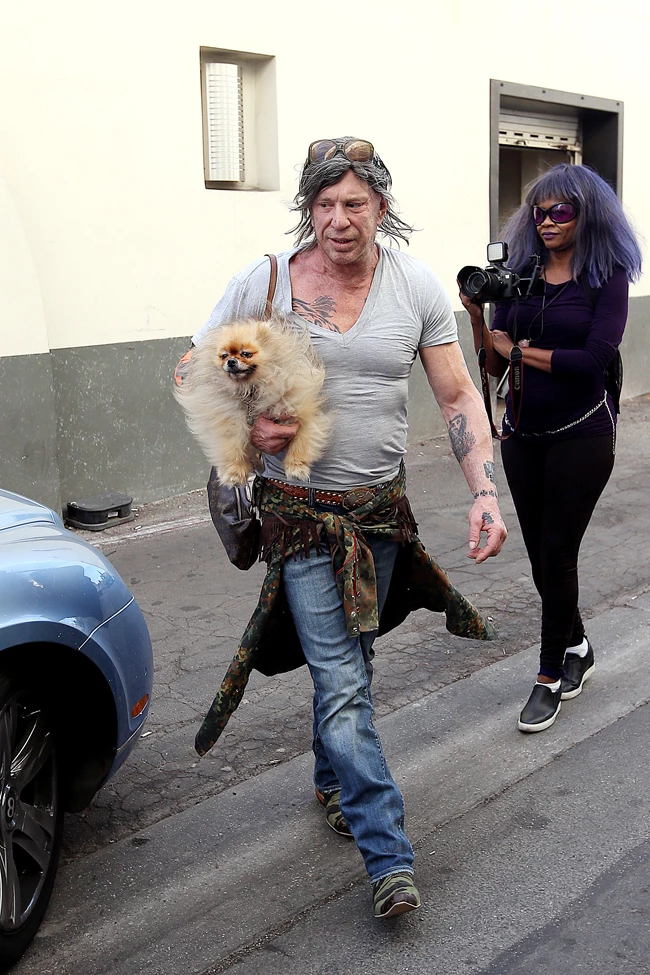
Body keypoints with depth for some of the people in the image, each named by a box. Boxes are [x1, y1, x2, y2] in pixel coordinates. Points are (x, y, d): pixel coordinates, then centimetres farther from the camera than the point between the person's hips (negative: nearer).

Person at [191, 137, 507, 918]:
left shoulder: (417, 288, -2)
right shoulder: (263, 283, -8)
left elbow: (458, 397, -1)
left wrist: (485, 494, -13)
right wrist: (245, 428, -18)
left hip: (380, 505, 3)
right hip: (299, 508, -3)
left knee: (350, 664, 19)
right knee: (342, 682, -6)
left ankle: (333, 780, 45)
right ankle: (389, 858, 1)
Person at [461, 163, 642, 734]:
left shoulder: (607, 277, -7)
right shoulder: (521, 274, 5)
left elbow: (595, 358, -19)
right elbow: (496, 364, 2)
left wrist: (519, 349, -13)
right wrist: (477, 317, -16)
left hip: (582, 434, -5)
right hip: (523, 432, 5)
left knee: (557, 554, -2)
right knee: (542, 554, 13)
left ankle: (550, 677, 12)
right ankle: (576, 649, 35)